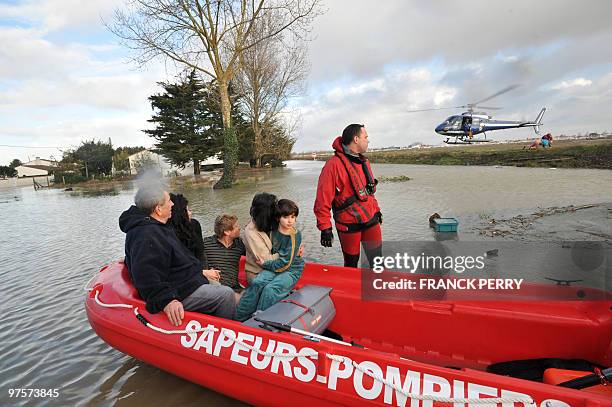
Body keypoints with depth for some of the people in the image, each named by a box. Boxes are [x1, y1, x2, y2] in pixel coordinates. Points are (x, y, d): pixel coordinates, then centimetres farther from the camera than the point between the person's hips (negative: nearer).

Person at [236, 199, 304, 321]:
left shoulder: (295, 236, -12)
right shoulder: (273, 231, 2)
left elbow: (285, 262, -14)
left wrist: (264, 264, -9)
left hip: (291, 270, -4)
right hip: (273, 267, 4)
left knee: (270, 289, -29)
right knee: (256, 283, -24)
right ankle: (238, 318, -22)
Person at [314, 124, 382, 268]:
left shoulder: (364, 161, 9)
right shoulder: (334, 164, -17)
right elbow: (323, 200, -17)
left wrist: (376, 209, 21)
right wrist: (325, 228, -16)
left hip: (370, 220, 6)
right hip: (348, 225, -6)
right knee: (351, 263, 12)